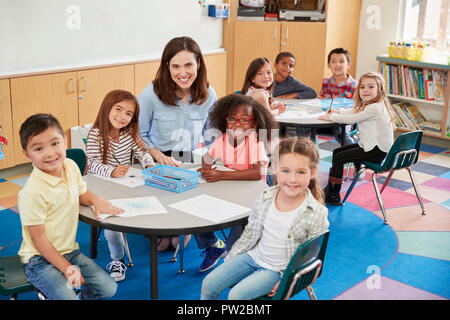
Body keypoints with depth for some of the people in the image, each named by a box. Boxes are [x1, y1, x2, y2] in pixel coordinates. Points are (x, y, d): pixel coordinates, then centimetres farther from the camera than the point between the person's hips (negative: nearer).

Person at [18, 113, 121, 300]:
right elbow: (38, 238, -18)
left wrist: (96, 200, -4)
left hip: (69, 251, 7)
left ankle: (83, 297, 26)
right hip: (41, 260, -7)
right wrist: (68, 268, -17)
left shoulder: (71, 166, -3)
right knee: (67, 296, -26)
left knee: (108, 289, 0)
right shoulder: (33, 192, -25)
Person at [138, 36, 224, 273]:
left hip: (192, 163, 3)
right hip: (157, 165, -3)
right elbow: (139, 135, 2)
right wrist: (159, 156, -14)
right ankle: (212, 244, -9)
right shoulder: (151, 94, -6)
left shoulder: (208, 95, 3)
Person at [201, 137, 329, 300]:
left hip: (279, 270, -4)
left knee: (236, 295, -20)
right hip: (254, 255, 5)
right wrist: (229, 260, 9)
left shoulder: (317, 215, -20)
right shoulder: (265, 198, -8)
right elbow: (250, 233, 7)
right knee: (209, 283, -2)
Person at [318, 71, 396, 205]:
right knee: (336, 152, 14)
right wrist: (338, 111, 11)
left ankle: (333, 196, -6)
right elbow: (353, 111, 28)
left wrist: (330, 117, -8)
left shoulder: (375, 108, -21)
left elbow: (351, 119, -20)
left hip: (378, 150, -11)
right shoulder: (367, 105, 11)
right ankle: (330, 189, 18)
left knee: (338, 159, -14)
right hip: (370, 145, 11)